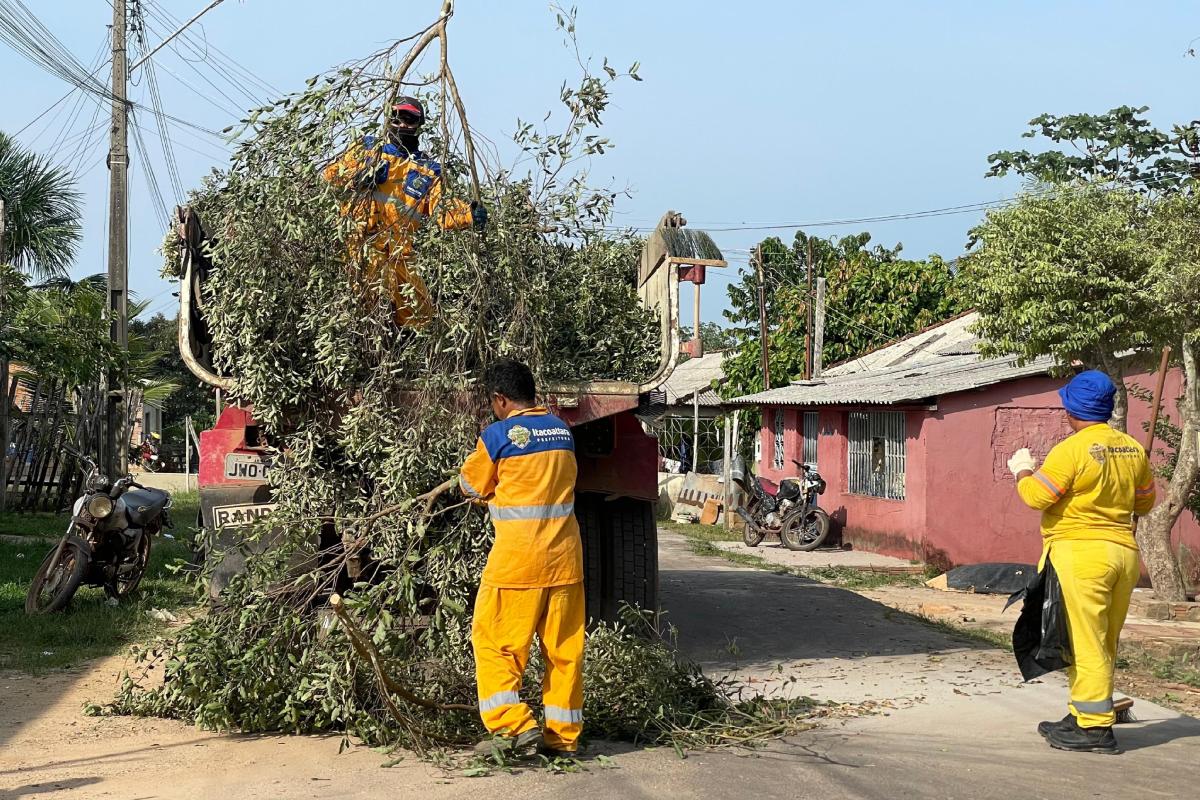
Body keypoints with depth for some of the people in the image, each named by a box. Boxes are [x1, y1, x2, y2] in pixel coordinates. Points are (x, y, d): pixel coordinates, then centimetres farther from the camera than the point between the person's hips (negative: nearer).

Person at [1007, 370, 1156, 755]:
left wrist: (1023, 470, 8)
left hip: (1080, 552, -8)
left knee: (1085, 642, -4)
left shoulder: (1072, 450, -14)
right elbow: (1145, 501, 19)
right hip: (1124, 551, 8)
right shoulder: (1133, 449, 7)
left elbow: (1036, 496, -12)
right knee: (1104, 644, 15)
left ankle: (1095, 728, -3)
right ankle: (1082, 716, 25)